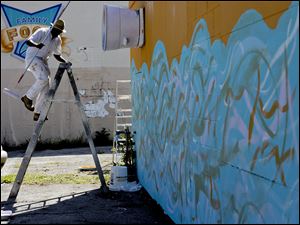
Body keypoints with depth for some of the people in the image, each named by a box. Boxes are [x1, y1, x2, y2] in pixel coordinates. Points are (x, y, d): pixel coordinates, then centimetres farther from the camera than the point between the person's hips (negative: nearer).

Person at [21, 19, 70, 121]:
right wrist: (36, 45, -46)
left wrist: (65, 62, -3)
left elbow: (57, 55, 16)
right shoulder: (42, 32, -14)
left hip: (43, 61, 8)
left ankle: (37, 113, 7)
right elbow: (28, 42, -24)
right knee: (43, 79, -28)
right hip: (32, 57, -8)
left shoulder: (58, 40, 6)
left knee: (46, 87, 1)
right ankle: (28, 97, -8)